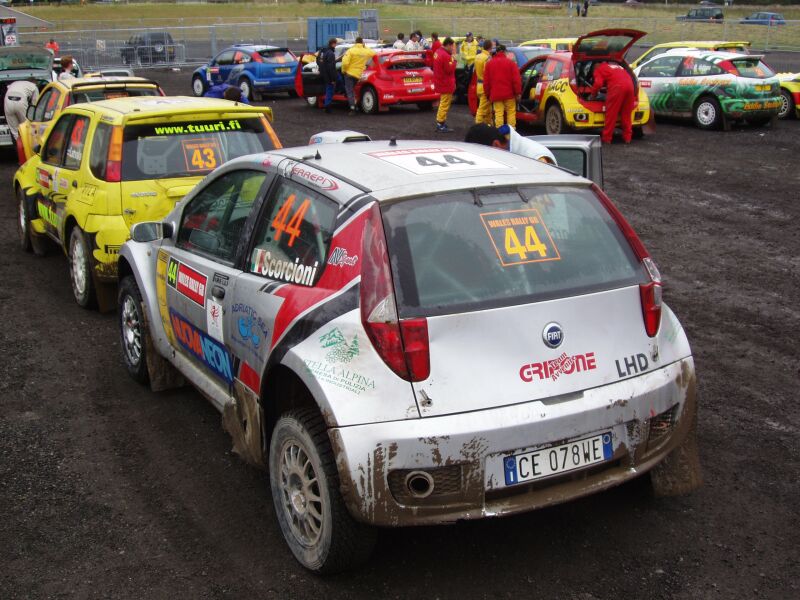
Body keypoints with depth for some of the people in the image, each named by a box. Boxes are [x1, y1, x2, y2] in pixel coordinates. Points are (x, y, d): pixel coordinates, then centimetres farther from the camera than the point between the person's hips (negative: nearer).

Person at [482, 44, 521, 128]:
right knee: (511, 113, 7)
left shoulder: (489, 63, 7)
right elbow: (516, 79, -6)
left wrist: (488, 94, 15)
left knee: (498, 114, 0)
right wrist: (517, 93, -1)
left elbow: (486, 81, 8)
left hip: (495, 94, 2)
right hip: (509, 93, -2)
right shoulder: (511, 63, -1)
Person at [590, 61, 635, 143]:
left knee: (611, 114, 1)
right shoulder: (617, 66, 37)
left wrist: (593, 93, 18)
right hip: (629, 85, 6)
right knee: (626, 114, 14)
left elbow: (598, 83, 0)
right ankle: (627, 137, 17)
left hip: (617, 87, -6)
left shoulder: (599, 69, 17)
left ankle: (606, 138, 3)